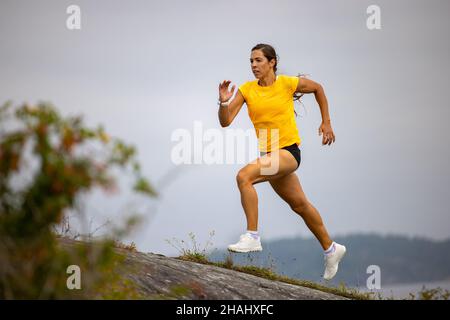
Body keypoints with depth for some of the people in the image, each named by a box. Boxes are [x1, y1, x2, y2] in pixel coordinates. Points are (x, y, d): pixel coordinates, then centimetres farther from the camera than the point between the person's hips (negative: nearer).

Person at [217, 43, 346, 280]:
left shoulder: (288, 83, -8)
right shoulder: (246, 90, 1)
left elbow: (317, 88, 11)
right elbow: (225, 122, -6)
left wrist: (326, 122, 11)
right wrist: (224, 102, -25)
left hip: (289, 151, -6)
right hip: (269, 153, 6)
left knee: (244, 176, -27)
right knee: (299, 205, 17)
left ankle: (252, 237, -25)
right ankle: (330, 249, 36)